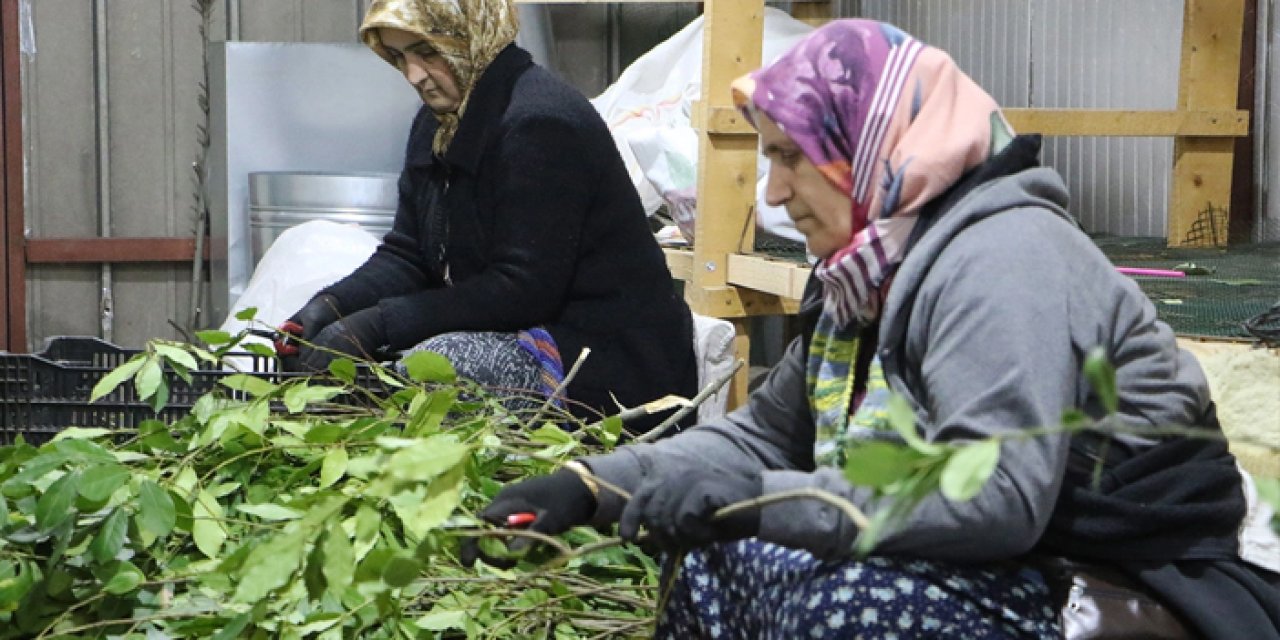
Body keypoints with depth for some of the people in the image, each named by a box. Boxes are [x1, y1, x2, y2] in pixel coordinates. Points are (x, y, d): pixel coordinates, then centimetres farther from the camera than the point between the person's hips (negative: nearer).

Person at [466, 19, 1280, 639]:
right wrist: (591, 486, 3)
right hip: (1000, 571, 9)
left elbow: (996, 498, -31)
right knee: (718, 559, -3)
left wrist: (754, 496, -30)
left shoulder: (999, 259, -20)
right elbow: (768, 430, 14)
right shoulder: (872, 271, 10)